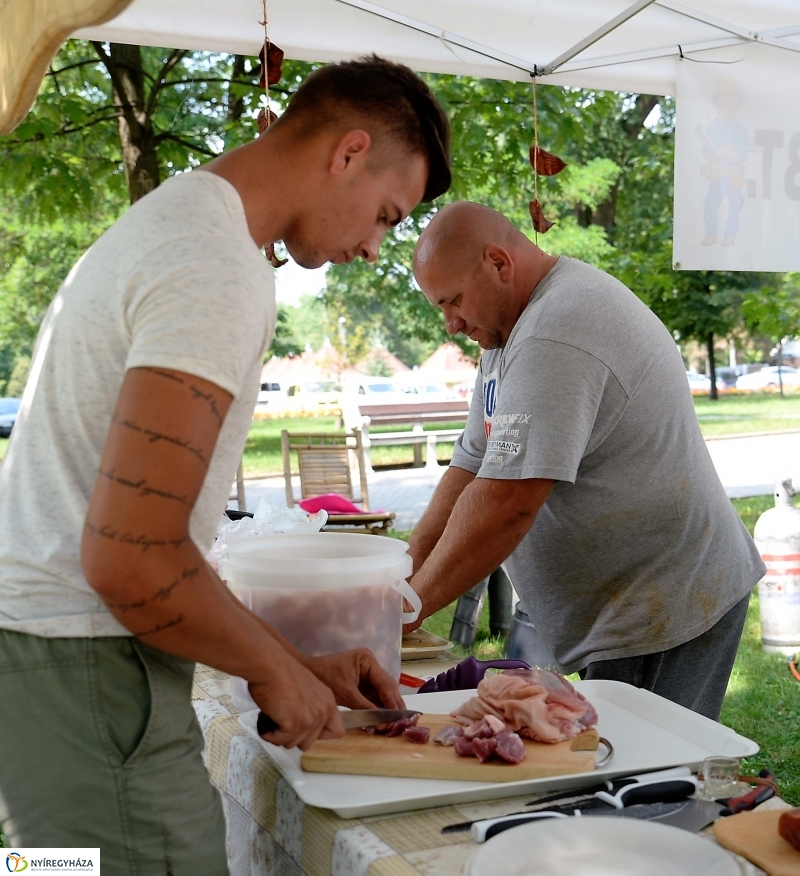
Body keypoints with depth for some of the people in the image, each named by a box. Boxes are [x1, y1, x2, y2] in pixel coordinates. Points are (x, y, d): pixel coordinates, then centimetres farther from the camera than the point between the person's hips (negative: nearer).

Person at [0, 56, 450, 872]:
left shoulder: (166, 221, 15)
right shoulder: (221, 271, -18)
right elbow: (130, 559, -24)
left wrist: (292, 662, 16)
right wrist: (277, 668, -6)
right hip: (86, 677, -10)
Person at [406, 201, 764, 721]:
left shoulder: (557, 336, -24)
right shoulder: (510, 327, 11)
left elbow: (506, 503, -30)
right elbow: (474, 463, 10)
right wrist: (410, 561, -1)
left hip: (665, 614, -10)